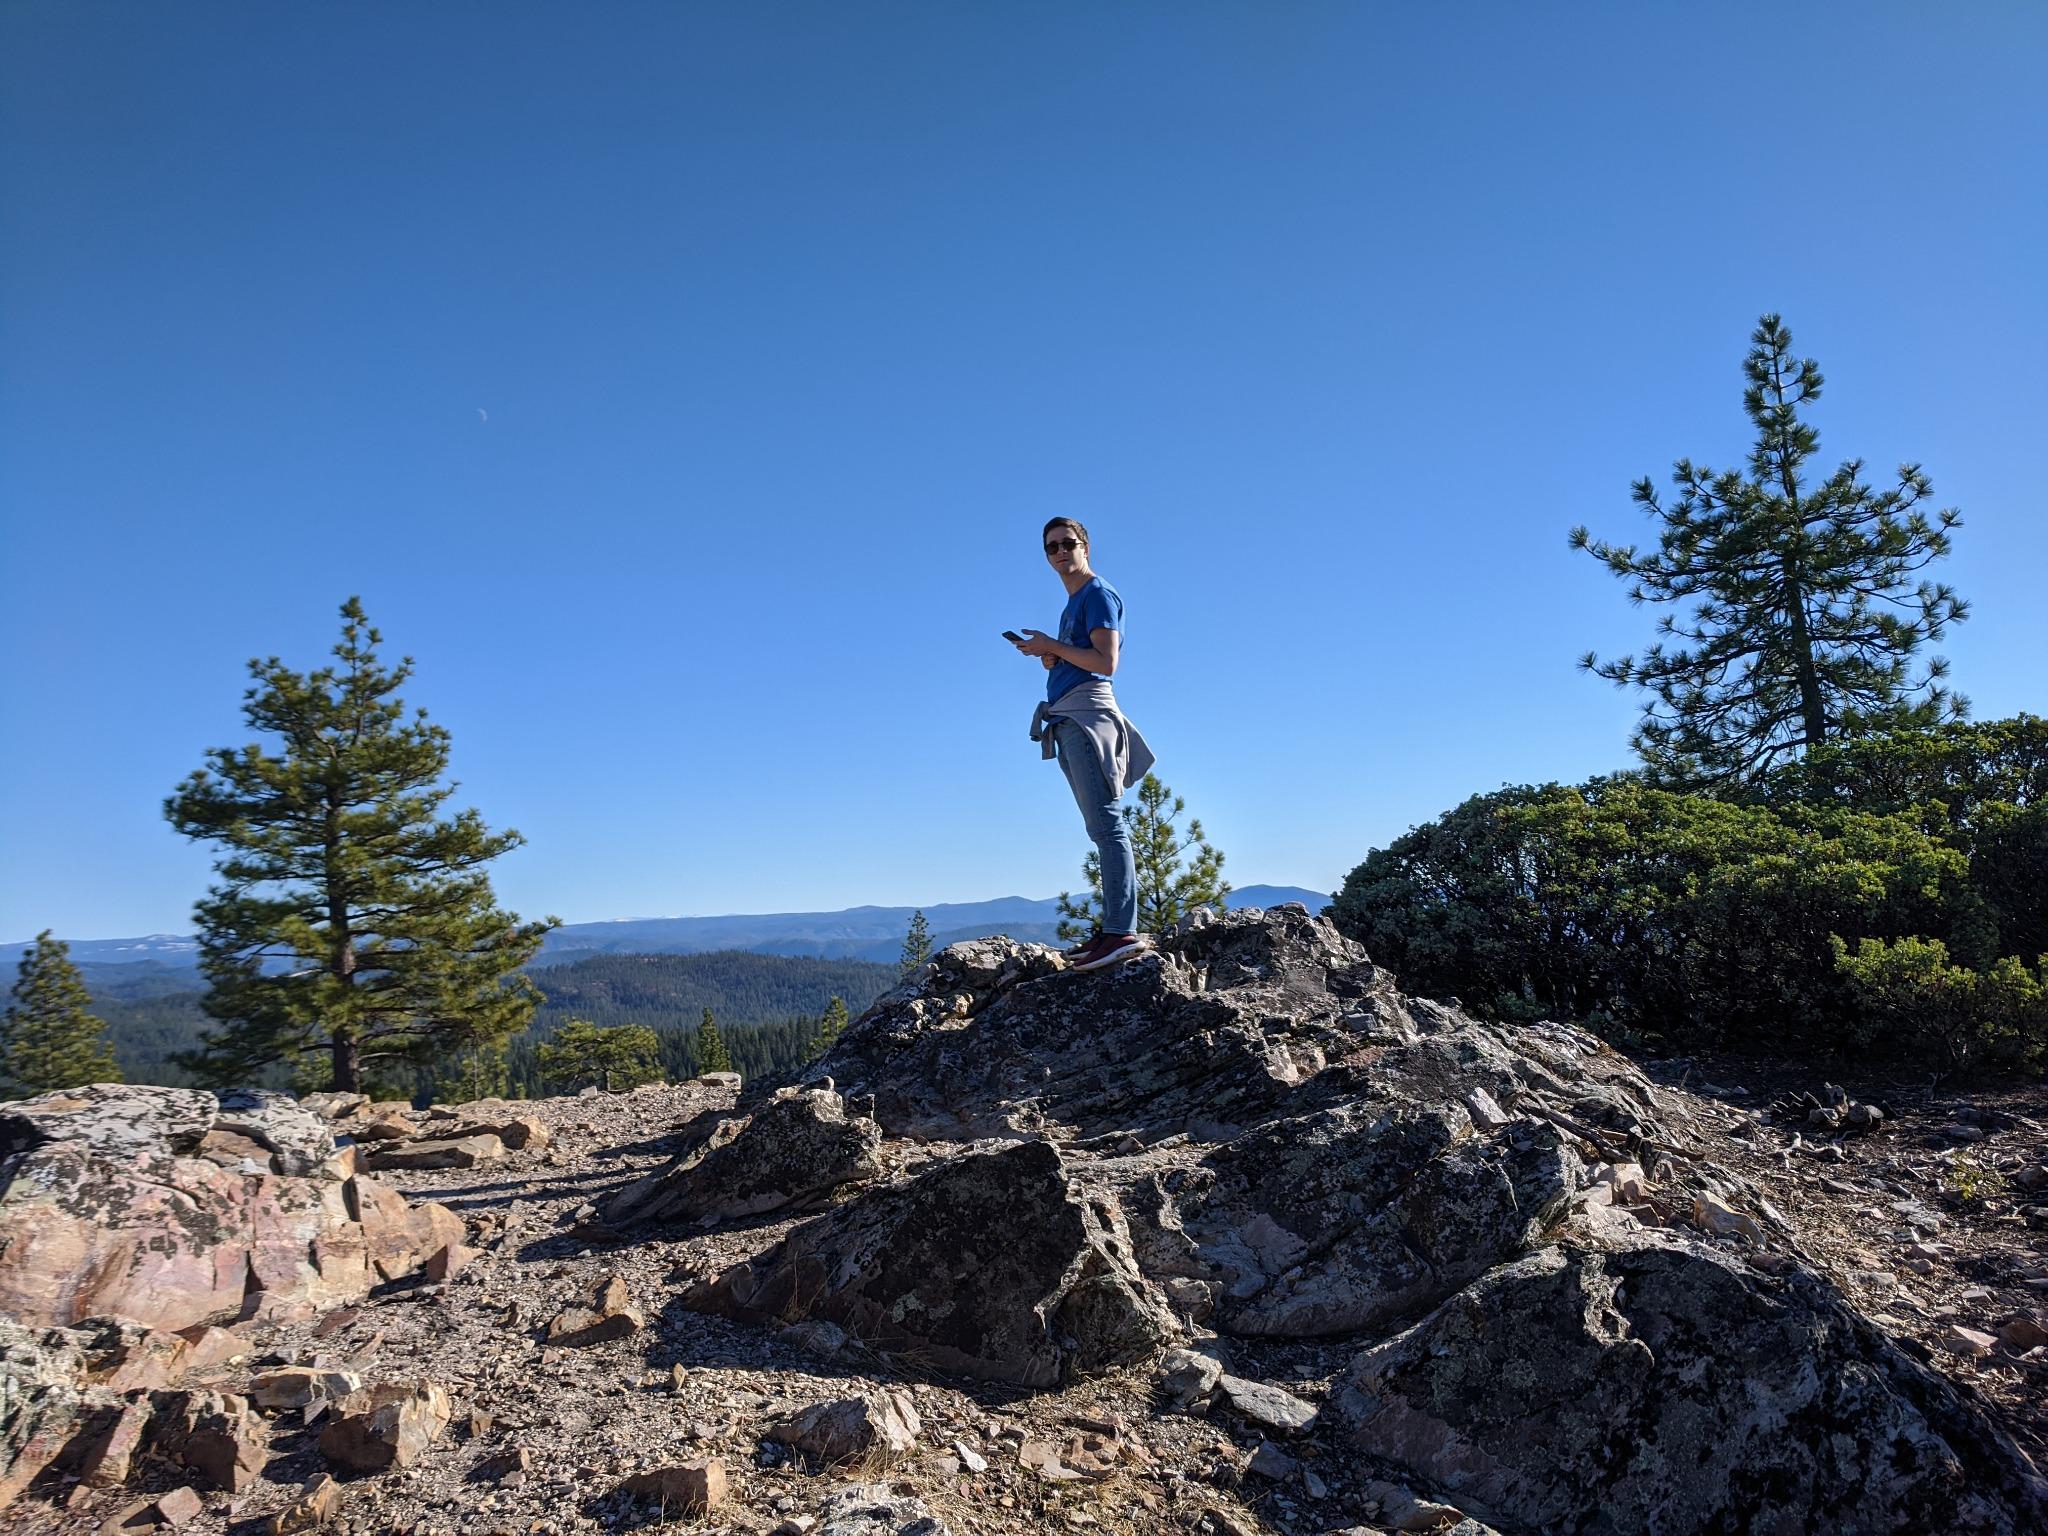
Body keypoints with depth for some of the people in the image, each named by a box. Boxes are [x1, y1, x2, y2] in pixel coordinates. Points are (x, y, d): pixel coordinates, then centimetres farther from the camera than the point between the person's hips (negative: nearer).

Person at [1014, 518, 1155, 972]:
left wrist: (1053, 646, -8)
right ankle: (1114, 928, 5)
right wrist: (1050, 658, 8)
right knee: (1101, 826, 5)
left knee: (1104, 822, -16)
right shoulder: (1074, 604, 26)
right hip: (1067, 717, 10)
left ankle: (1122, 931, -21)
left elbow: (1106, 662, -14)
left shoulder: (1098, 594, -2)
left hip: (1088, 712, -10)